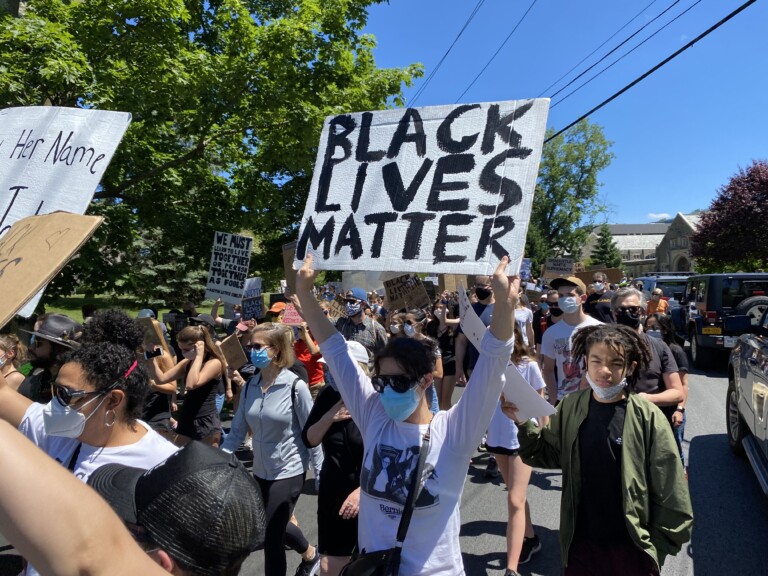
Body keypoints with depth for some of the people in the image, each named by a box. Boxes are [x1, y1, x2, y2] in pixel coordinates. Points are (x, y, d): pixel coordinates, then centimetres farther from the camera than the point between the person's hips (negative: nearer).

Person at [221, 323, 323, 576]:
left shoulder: (295, 387, -19)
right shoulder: (249, 387, -4)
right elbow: (237, 432, -2)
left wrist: (320, 473, -11)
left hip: (289, 471, -6)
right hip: (261, 470, 6)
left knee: (270, 537, 1)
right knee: (276, 527, 25)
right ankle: (310, 555, 55)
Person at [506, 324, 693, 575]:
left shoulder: (647, 417, -14)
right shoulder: (571, 407, -5)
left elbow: (670, 490, -9)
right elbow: (548, 454, 4)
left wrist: (660, 545, -4)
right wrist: (523, 424, -10)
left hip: (632, 548, -2)